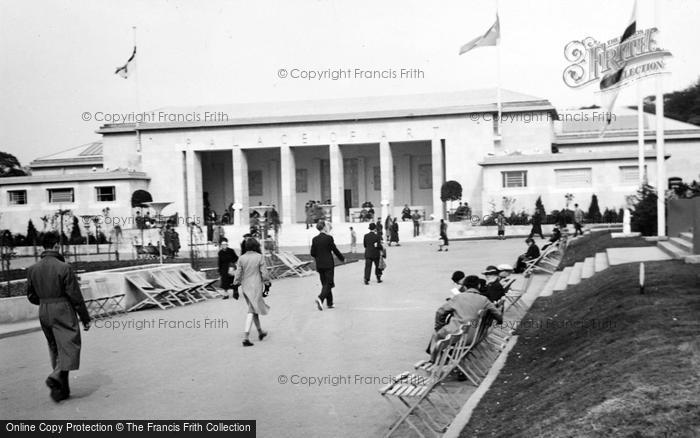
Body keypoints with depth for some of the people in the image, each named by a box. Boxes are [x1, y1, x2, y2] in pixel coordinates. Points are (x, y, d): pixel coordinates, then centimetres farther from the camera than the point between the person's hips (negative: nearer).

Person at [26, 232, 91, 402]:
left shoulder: (32, 269, 3)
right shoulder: (64, 267, -14)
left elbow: (31, 296, 9)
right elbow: (75, 296, -12)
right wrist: (85, 318, -4)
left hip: (43, 314, 6)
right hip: (64, 313, -6)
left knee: (55, 350, 15)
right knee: (69, 347, 0)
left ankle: (62, 389, 19)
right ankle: (56, 376, -21)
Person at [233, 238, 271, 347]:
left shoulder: (241, 258, 0)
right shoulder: (259, 257, -9)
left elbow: (238, 274, 1)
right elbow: (264, 273, -7)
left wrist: (235, 288, 6)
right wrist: (267, 286, 2)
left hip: (245, 287, 5)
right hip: (256, 287, -5)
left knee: (254, 309, 19)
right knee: (252, 311, -5)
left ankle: (260, 332, 32)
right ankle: (246, 337, -14)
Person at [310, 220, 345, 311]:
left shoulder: (315, 239, 0)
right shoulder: (329, 238, -12)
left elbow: (312, 253, 3)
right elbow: (335, 250, -6)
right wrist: (342, 258, 11)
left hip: (319, 265, 5)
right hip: (328, 264, -5)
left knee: (325, 283, 14)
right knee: (329, 283, 0)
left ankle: (329, 303, 19)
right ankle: (320, 298, -23)